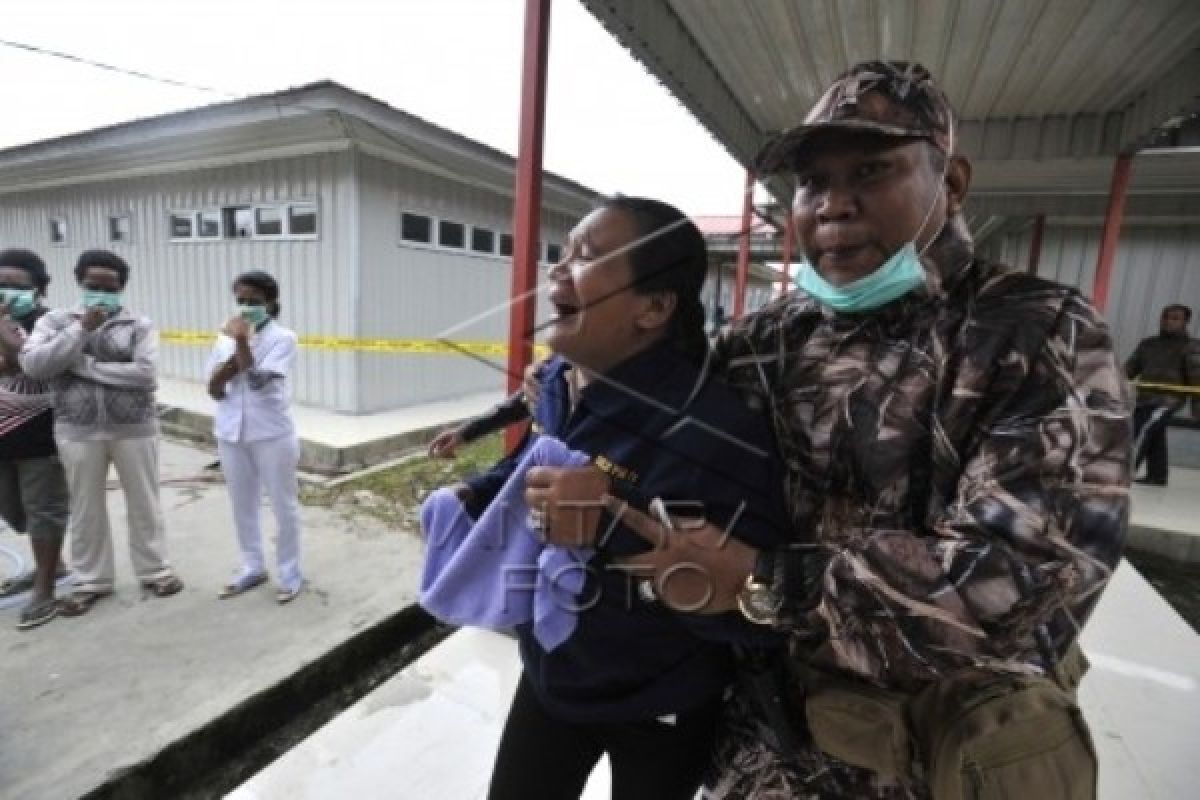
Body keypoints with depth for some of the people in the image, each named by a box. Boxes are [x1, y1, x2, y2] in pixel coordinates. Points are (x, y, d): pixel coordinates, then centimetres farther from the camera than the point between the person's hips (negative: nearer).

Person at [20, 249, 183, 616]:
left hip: (135, 429, -1)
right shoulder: (55, 320, 4)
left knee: (144, 503, 10)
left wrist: (85, 365, -13)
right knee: (86, 508, 13)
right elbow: (33, 366, -10)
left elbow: (146, 374, -15)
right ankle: (90, 581, 29)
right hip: (78, 432, 2)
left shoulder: (140, 325, -2)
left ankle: (155, 570, 26)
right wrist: (81, 328, -14)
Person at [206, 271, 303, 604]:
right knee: (242, 504, 16)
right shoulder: (225, 337, 6)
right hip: (231, 433, 6)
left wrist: (242, 340, -18)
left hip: (272, 433, -5)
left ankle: (290, 572, 18)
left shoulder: (282, 338, -8)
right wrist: (234, 353, -12)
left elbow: (258, 380, -20)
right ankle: (252, 567, 32)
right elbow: (214, 389, 2)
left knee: (284, 504, 5)